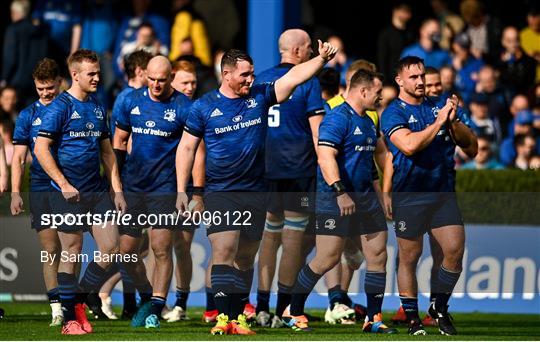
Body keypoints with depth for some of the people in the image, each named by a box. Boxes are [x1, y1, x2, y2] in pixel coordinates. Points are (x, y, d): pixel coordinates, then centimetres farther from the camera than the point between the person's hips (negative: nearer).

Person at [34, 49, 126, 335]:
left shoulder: (97, 108, 13)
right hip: (69, 193, -6)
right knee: (71, 254, 0)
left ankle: (78, 299, 18)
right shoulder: (60, 107, -8)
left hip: (98, 191, 6)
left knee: (110, 250, 0)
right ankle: (70, 318, 8)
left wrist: (117, 190, 12)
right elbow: (41, 149, -13)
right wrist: (63, 184, -17)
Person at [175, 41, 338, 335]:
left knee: (245, 259, 8)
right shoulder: (203, 107, -1)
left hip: (255, 192, 3)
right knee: (224, 251, -15)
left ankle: (237, 317, 16)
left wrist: (321, 59, -21)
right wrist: (181, 191, -1)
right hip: (220, 192, -3)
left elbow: (293, 77, -5)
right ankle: (223, 318, -17)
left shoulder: (260, 97, 4)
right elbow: (187, 148, 3)